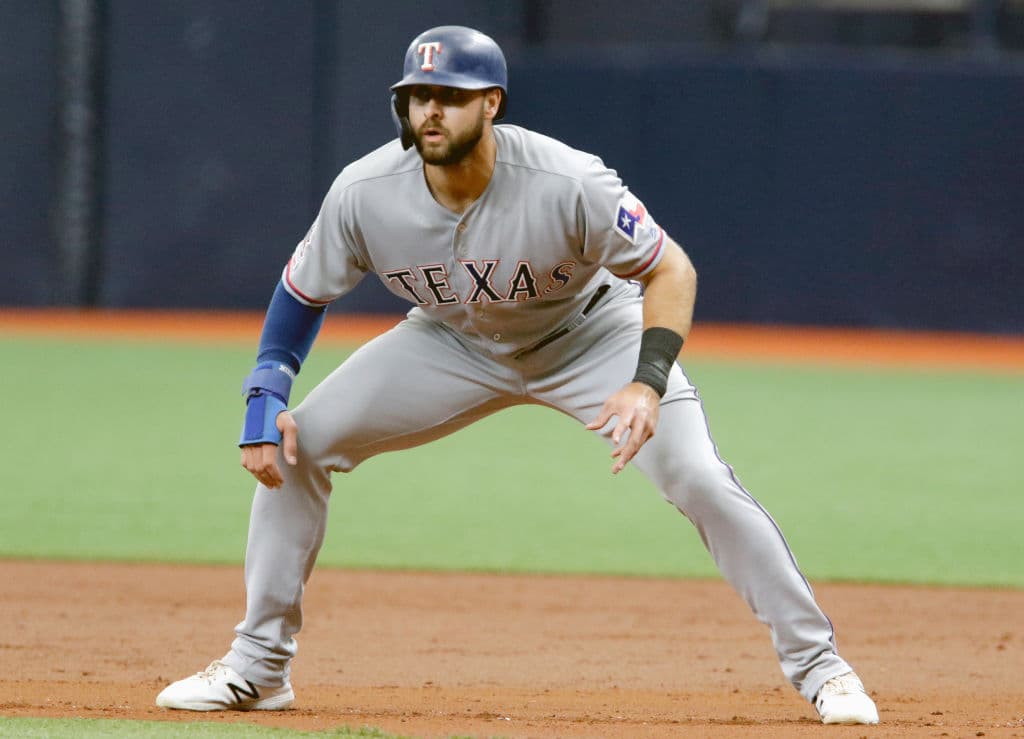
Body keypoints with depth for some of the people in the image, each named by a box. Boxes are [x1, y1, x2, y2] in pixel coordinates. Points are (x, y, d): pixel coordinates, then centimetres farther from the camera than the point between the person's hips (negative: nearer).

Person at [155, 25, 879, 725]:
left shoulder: (568, 184, -35)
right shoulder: (365, 194, -25)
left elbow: (671, 270, -25)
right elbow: (303, 294, -6)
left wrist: (647, 384, -40)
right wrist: (264, 399, -19)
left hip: (590, 334, -3)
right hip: (453, 345, 3)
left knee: (702, 482, -20)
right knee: (296, 443, -9)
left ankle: (815, 661, -5)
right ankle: (259, 666, 3)